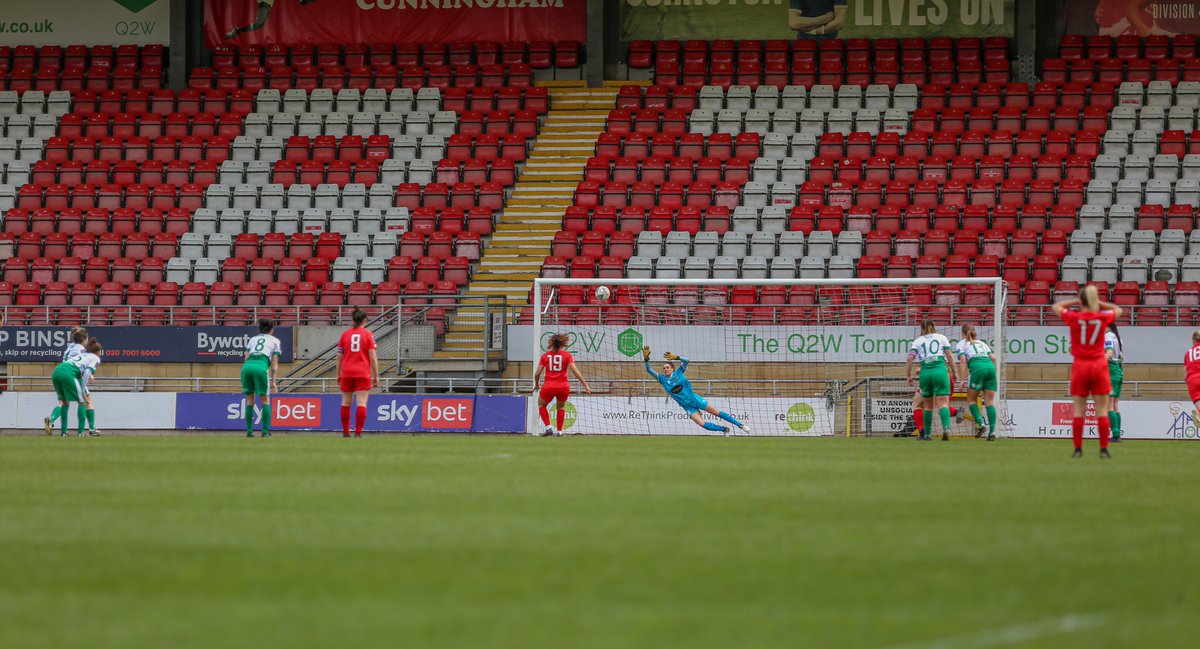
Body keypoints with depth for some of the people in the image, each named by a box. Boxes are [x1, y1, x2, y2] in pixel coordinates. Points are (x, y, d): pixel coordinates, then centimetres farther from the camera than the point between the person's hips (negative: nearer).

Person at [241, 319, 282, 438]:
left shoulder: (252, 340, 28)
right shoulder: (275, 341, 20)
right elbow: (274, 364, 11)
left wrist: (244, 382, 21)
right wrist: (273, 381, 11)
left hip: (247, 366, 3)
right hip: (261, 367, -3)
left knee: (249, 400, 13)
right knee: (265, 400, 8)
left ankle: (249, 430, 8)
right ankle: (265, 431, 2)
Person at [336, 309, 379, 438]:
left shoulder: (345, 334, 4)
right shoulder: (368, 334, -3)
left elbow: (339, 356, 5)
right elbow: (373, 357, -6)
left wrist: (338, 374, 14)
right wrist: (376, 376, -1)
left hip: (347, 373, 3)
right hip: (363, 373, -3)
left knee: (346, 402, 11)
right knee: (361, 402, -3)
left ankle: (345, 432, 14)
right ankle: (358, 432, -10)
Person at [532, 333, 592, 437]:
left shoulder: (545, 356, 3)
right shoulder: (567, 355, 0)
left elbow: (537, 374, 3)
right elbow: (575, 371, -8)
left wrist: (536, 385, 22)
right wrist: (585, 385, -4)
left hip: (548, 386, 0)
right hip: (563, 386, 0)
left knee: (541, 405, 25)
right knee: (561, 407, 27)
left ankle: (548, 427, 8)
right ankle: (559, 431, 20)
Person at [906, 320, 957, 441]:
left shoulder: (918, 341, 14)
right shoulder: (941, 337, 14)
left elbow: (910, 359, 2)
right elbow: (949, 356, 6)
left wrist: (908, 376, 6)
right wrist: (953, 372, 11)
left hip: (925, 372, 1)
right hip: (940, 370, -1)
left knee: (928, 405, 15)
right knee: (943, 403, -8)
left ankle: (927, 434, 17)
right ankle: (946, 428, -31)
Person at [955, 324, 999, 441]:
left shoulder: (962, 344, 17)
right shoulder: (981, 343, 30)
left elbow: (962, 360, 2)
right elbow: (993, 358, 20)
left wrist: (962, 378, -2)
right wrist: (995, 378, 21)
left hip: (977, 367, -4)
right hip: (990, 367, 4)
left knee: (971, 399, 10)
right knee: (989, 402, 3)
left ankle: (980, 423, -10)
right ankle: (992, 431, -7)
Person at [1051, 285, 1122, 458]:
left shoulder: (1074, 317, -7)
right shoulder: (1102, 317, -5)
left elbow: (1055, 307, 11)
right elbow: (1118, 310, 17)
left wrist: (1075, 302, 12)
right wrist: (1098, 303, 11)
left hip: (1080, 366, 0)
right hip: (1099, 365, 0)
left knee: (1078, 410, 4)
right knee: (1102, 410, 1)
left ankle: (1078, 448, 2)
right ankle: (1104, 448, -1)